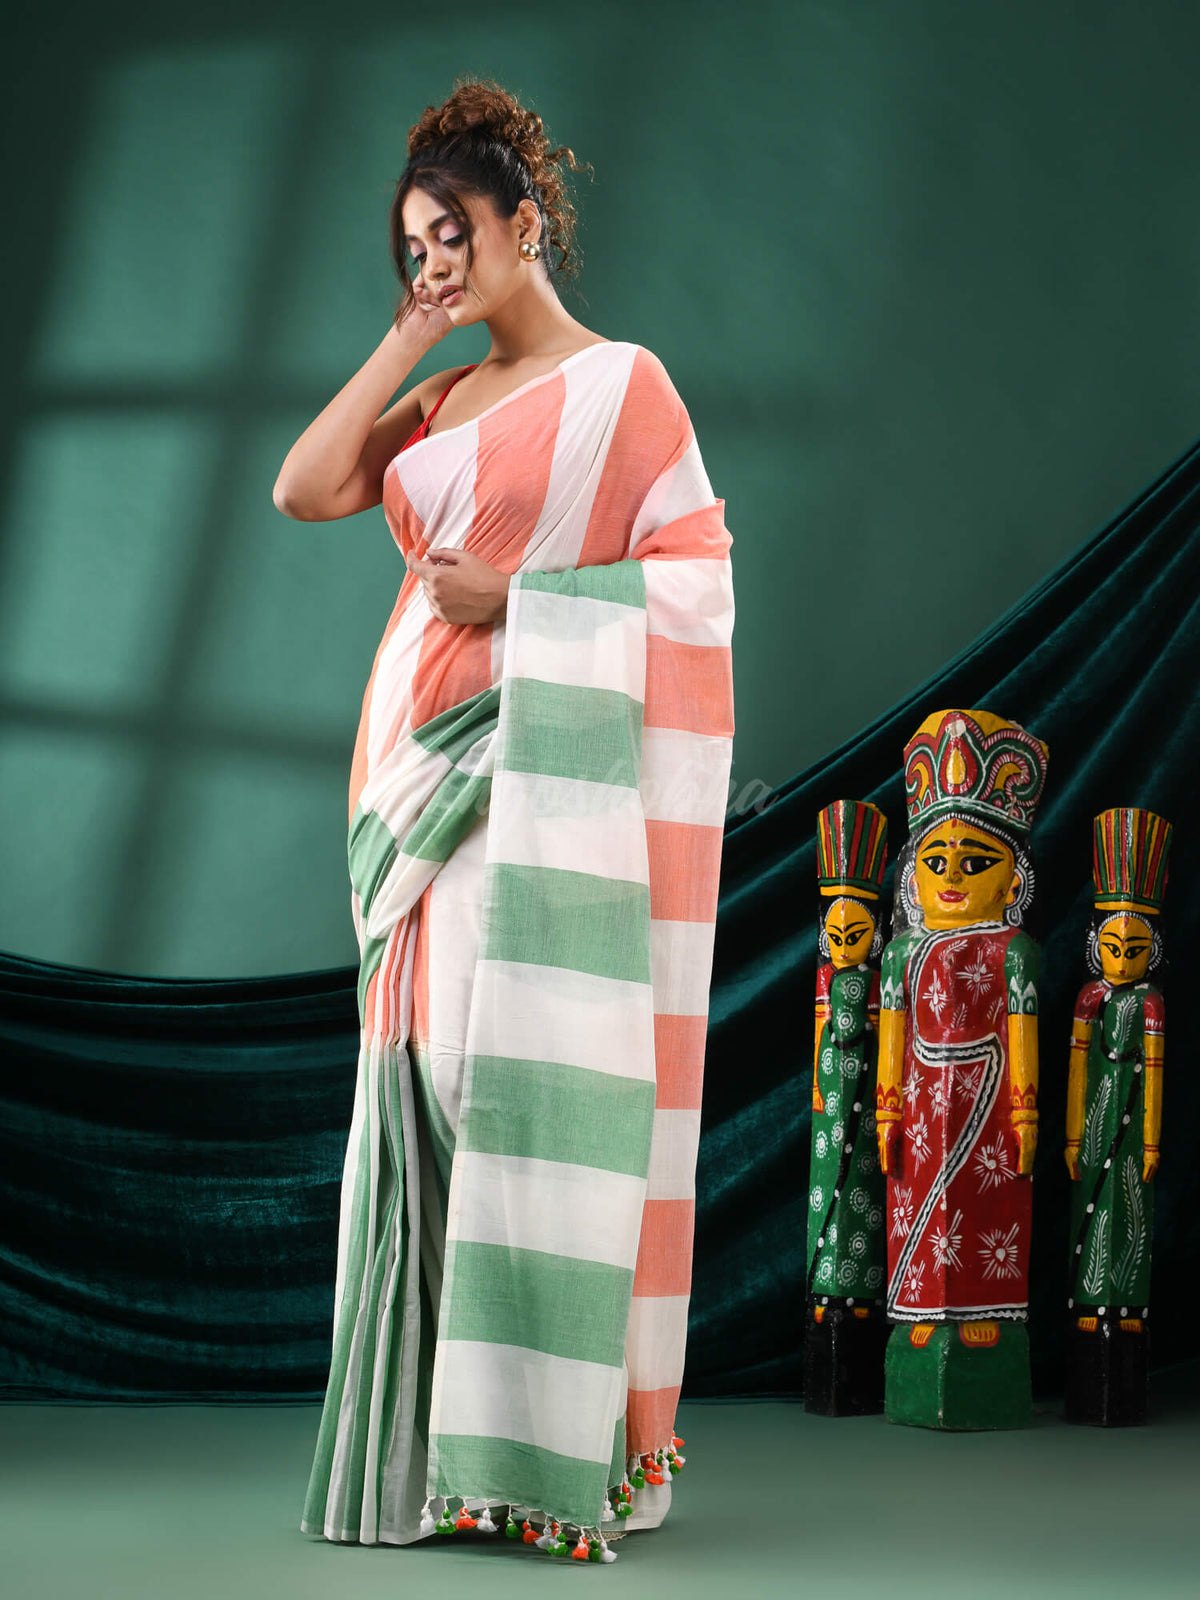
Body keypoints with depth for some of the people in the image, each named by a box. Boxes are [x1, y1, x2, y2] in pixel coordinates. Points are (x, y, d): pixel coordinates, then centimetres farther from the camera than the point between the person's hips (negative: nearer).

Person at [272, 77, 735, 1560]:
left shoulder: (619, 382, 0)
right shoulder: (439, 401, 19)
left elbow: (693, 576, -6)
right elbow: (304, 488, 7)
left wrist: (517, 598, -13)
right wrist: (407, 339, 8)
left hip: (546, 770, -7)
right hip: (425, 768, 7)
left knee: (532, 1077, -10)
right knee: (428, 1084, 4)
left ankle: (552, 1446, -5)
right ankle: (432, 1439, 9)